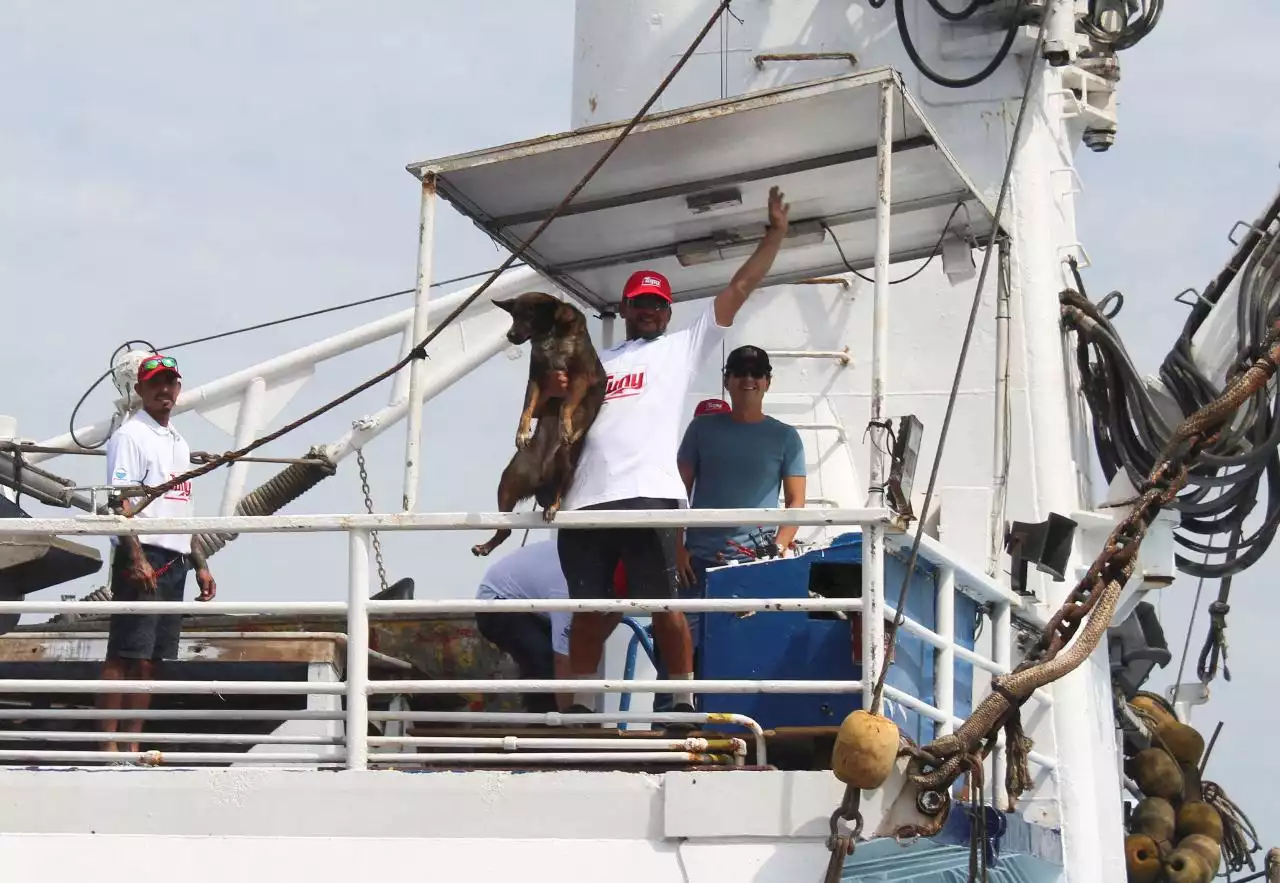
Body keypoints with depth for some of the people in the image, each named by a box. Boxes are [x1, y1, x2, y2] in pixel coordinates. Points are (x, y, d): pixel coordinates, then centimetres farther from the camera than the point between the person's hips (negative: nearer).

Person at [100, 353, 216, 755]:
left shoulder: (178, 443, 22)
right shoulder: (130, 435, -4)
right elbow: (120, 501, -14)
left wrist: (201, 565, 22)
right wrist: (136, 559, -23)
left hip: (175, 563, 8)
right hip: (143, 559, -8)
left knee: (150, 660, 6)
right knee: (124, 657, -11)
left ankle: (133, 744, 7)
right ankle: (108, 745, -14)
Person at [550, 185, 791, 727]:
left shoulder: (683, 347, 18)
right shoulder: (594, 364, 27)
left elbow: (739, 289, 16)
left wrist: (775, 234, 14)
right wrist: (552, 395, 2)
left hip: (647, 495, -3)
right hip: (584, 499, 3)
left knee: (661, 604, -6)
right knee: (589, 609, 6)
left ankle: (684, 700, 3)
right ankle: (581, 705, 13)